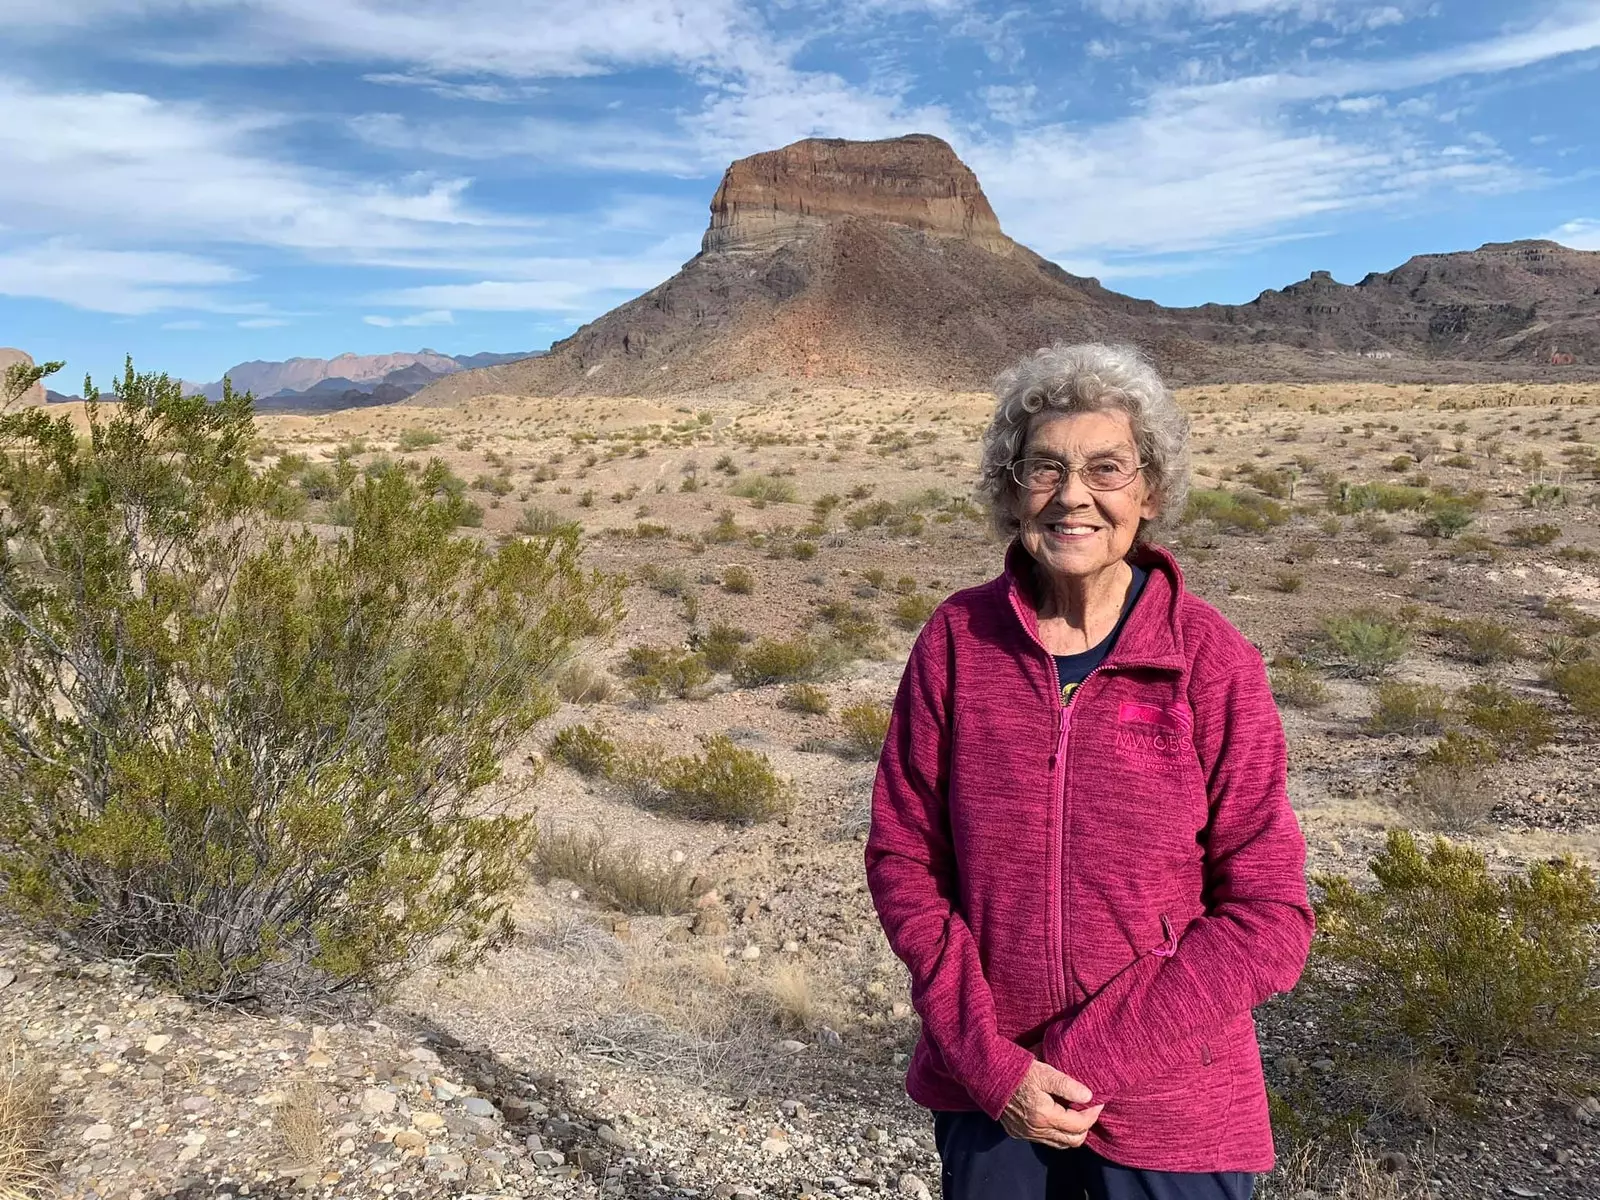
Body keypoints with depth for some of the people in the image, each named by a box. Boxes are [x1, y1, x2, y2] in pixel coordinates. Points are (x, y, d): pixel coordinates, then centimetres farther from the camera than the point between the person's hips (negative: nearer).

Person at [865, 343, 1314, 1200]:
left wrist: (1087, 1062, -15)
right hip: (985, 1094, 2)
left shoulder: (1212, 662, -13)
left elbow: (1269, 917, -11)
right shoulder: (958, 639, -9)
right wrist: (991, 1060, -12)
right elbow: (902, 858, -5)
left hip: (1169, 1115, -1)